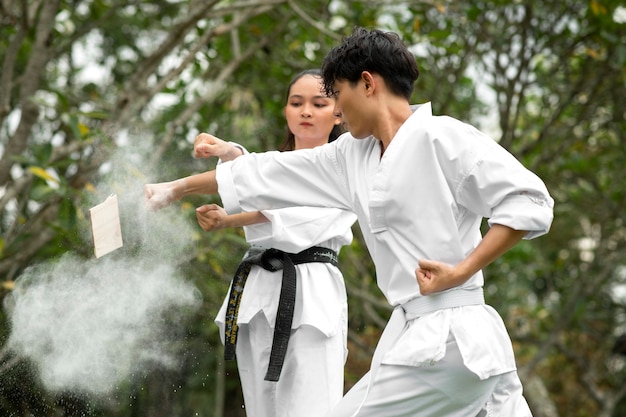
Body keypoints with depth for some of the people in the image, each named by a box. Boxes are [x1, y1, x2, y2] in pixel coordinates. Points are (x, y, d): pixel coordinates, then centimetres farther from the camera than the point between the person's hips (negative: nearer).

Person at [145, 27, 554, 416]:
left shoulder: (440, 137, -8)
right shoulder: (352, 156, 16)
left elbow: (529, 202, -13)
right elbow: (267, 175, 23)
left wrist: (460, 271, -17)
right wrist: (176, 188, 28)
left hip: (447, 338, -7)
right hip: (415, 332, 7)